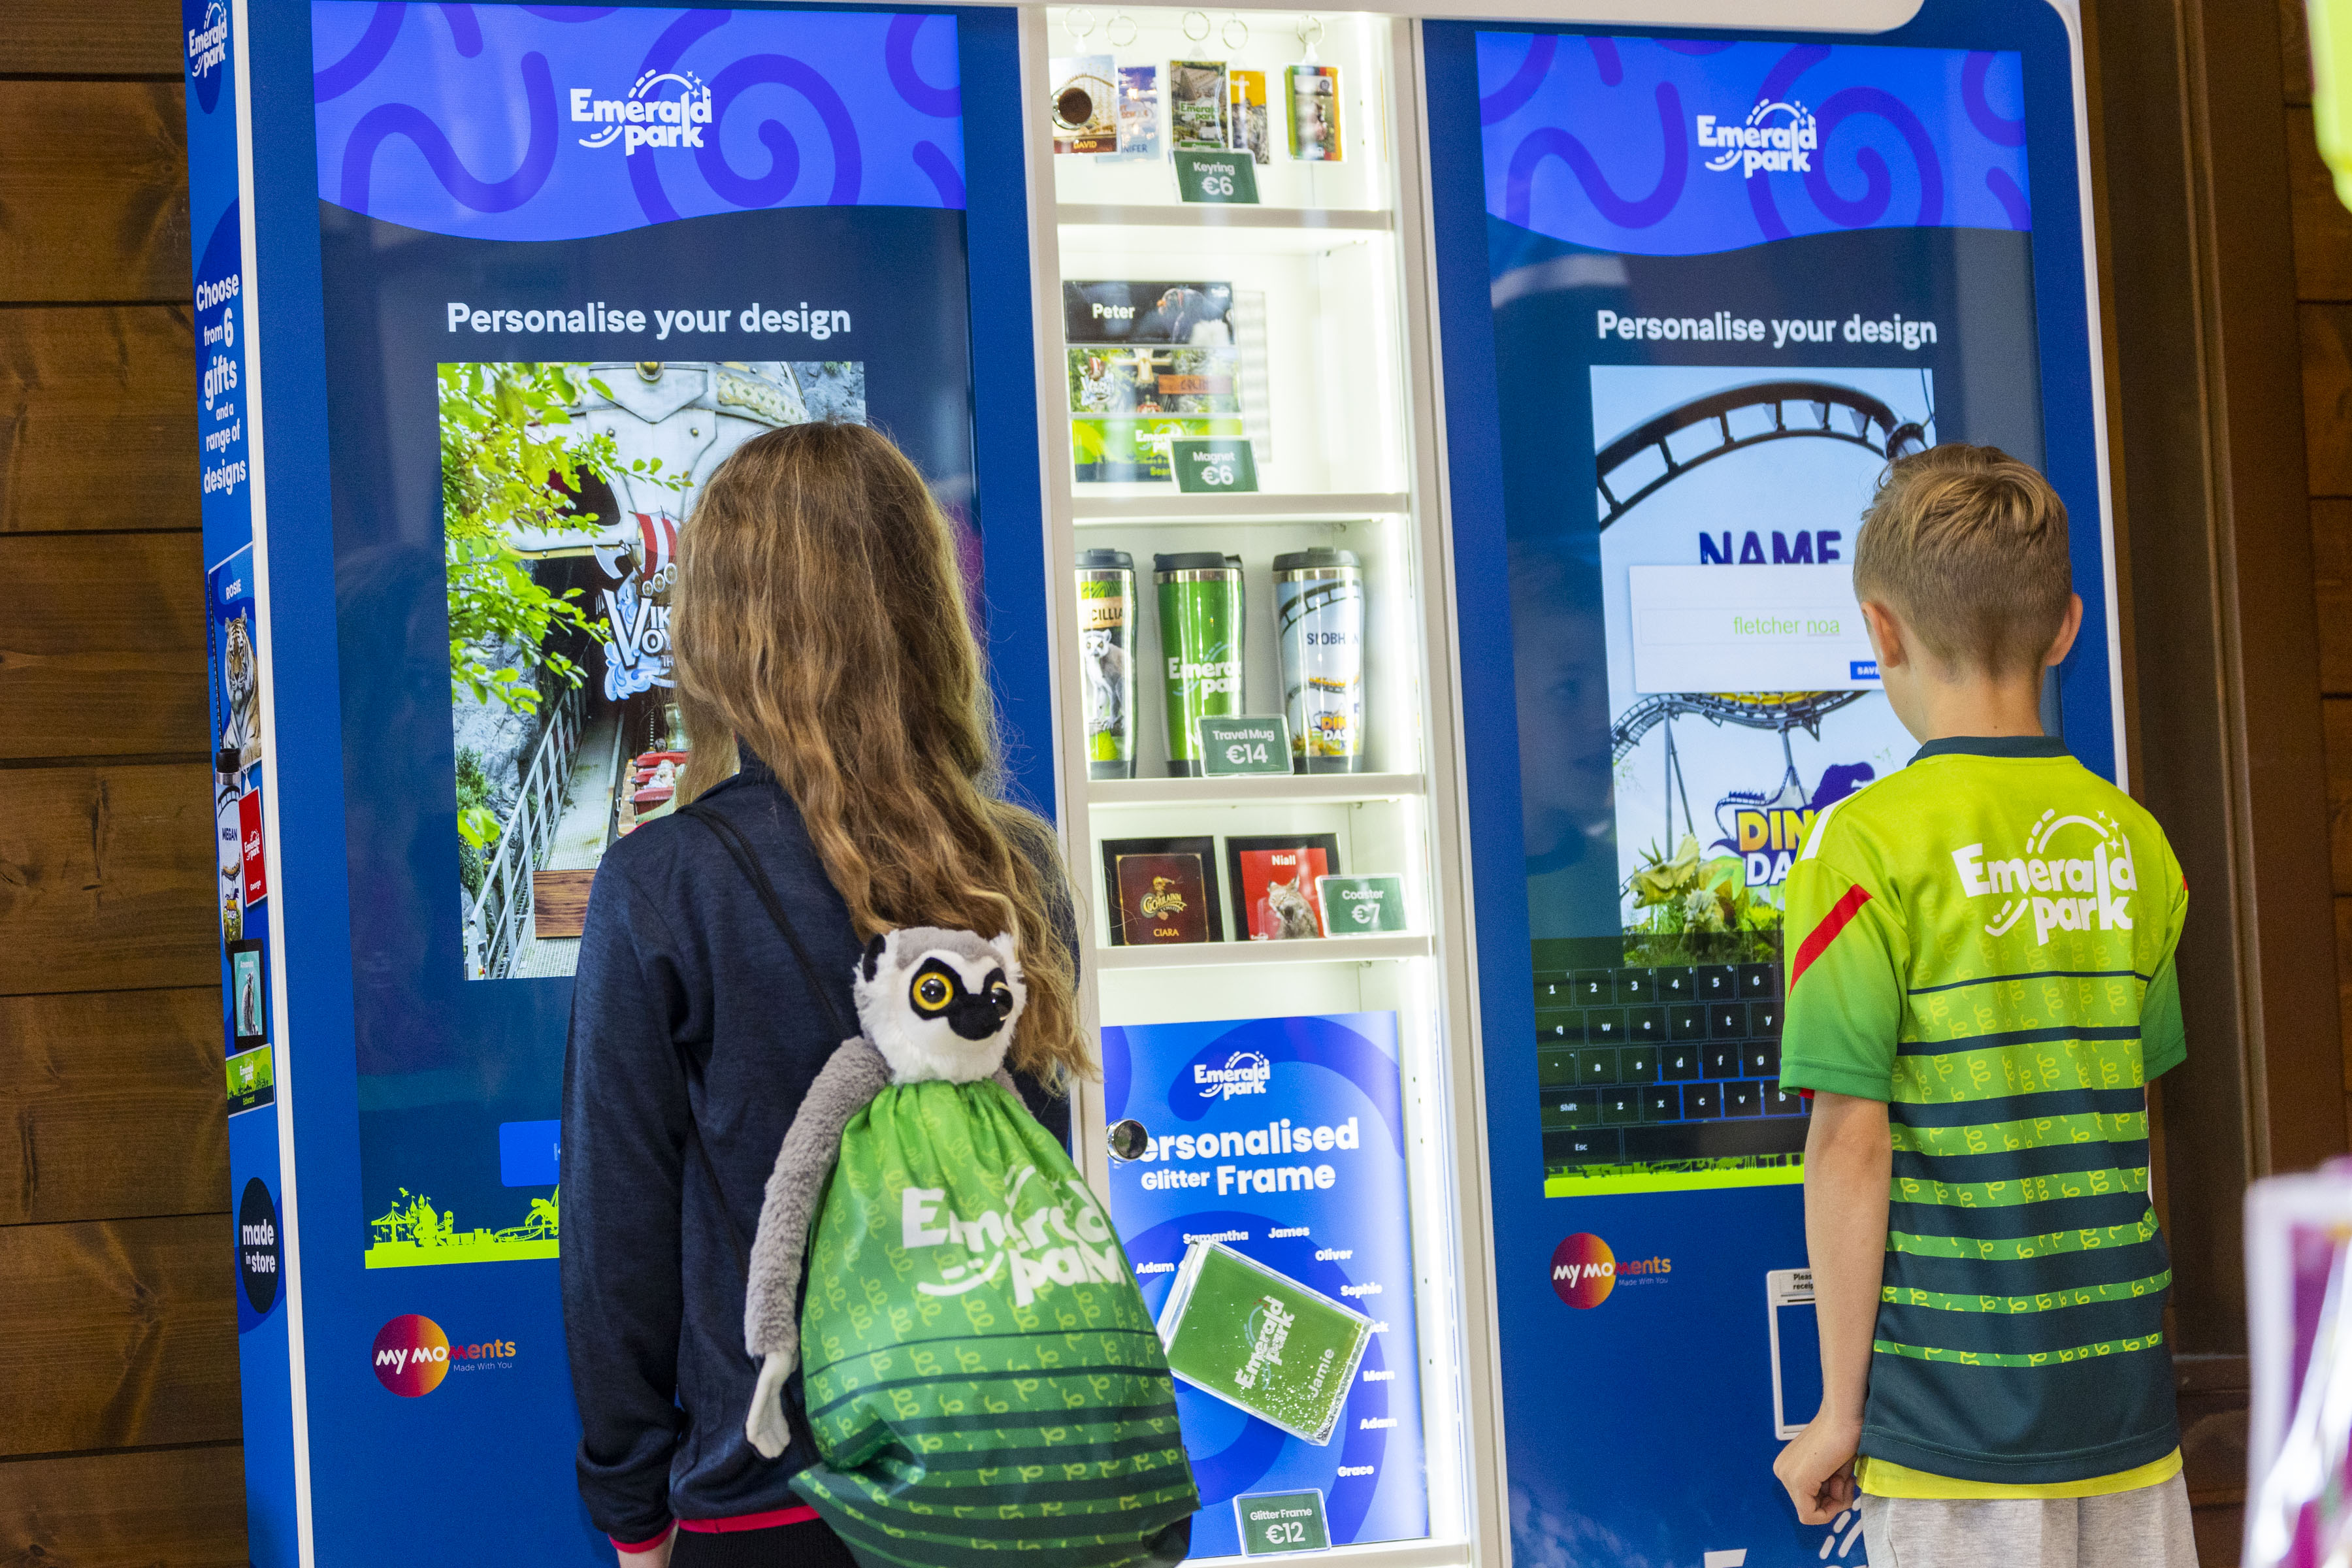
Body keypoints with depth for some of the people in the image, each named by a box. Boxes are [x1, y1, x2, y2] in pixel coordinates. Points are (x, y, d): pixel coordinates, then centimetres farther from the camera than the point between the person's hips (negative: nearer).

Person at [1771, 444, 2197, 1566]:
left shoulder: (1870, 844, -11)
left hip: (1955, 1421, -5)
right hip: (2127, 1401, 5)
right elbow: (2132, 1099, 11)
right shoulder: (2135, 842, 5)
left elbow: (1851, 1142, -12)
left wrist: (1840, 1408, -5)